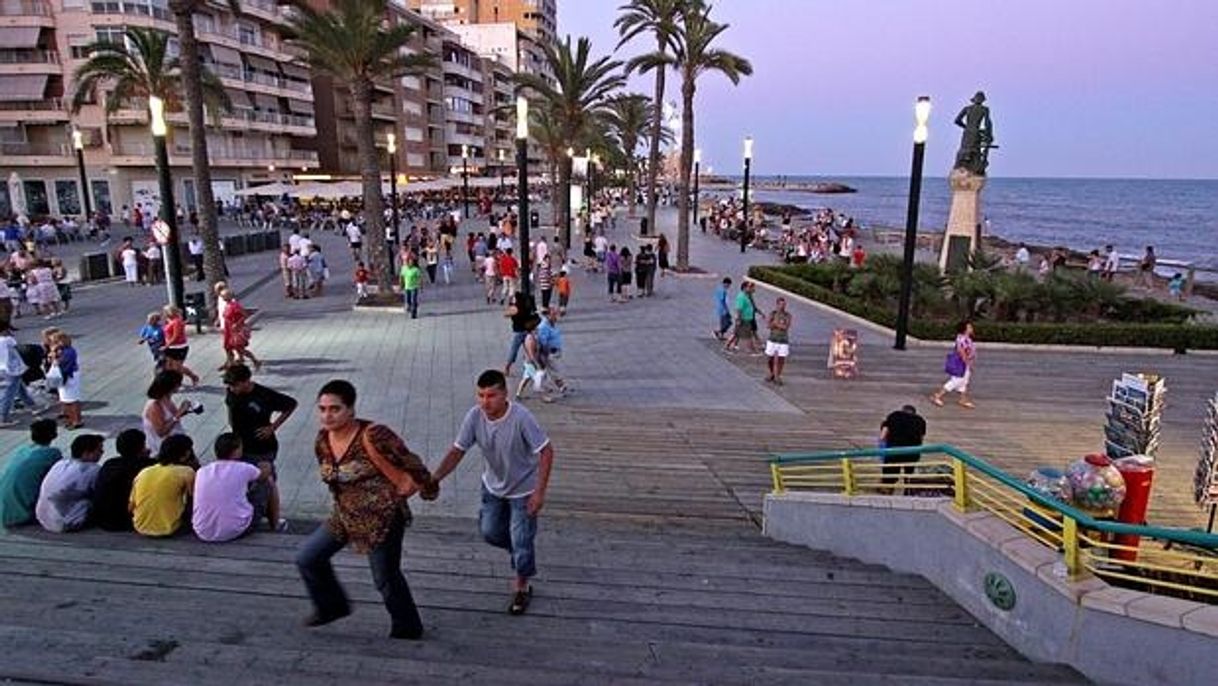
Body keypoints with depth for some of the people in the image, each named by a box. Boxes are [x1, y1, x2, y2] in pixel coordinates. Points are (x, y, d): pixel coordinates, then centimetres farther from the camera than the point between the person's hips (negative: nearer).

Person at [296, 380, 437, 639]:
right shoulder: (322, 440, -2)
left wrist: (429, 488, -3)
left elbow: (410, 463, -16)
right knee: (307, 558, 11)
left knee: (385, 578, 6)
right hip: (345, 516, 8)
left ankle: (407, 628, 30)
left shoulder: (373, 436, -26)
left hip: (382, 517, -8)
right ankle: (332, 606, 35)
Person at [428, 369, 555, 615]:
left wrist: (539, 492, -28)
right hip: (494, 485, 5)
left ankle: (522, 587, 28)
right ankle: (521, 551, 48)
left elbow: (546, 451, -27)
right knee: (490, 532, 17)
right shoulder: (474, 416, -21)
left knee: (521, 542, 2)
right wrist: (434, 480, -29)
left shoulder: (521, 417, -34)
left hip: (523, 489, -5)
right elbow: (457, 451, -16)